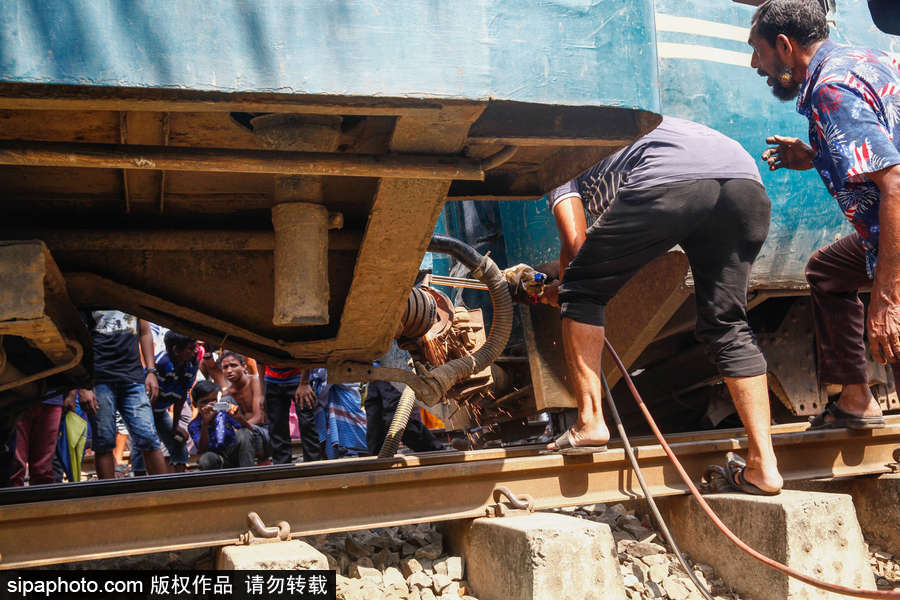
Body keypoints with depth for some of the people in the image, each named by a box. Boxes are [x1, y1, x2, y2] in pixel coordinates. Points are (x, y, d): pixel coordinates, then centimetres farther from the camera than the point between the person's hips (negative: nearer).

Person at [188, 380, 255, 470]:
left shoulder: (224, 412, -4)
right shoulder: (194, 425, -4)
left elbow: (249, 431, -9)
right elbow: (202, 451, -19)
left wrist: (239, 418, -32)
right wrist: (205, 423, -31)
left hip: (234, 455, 2)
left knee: (243, 433, -24)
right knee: (206, 458, -35)